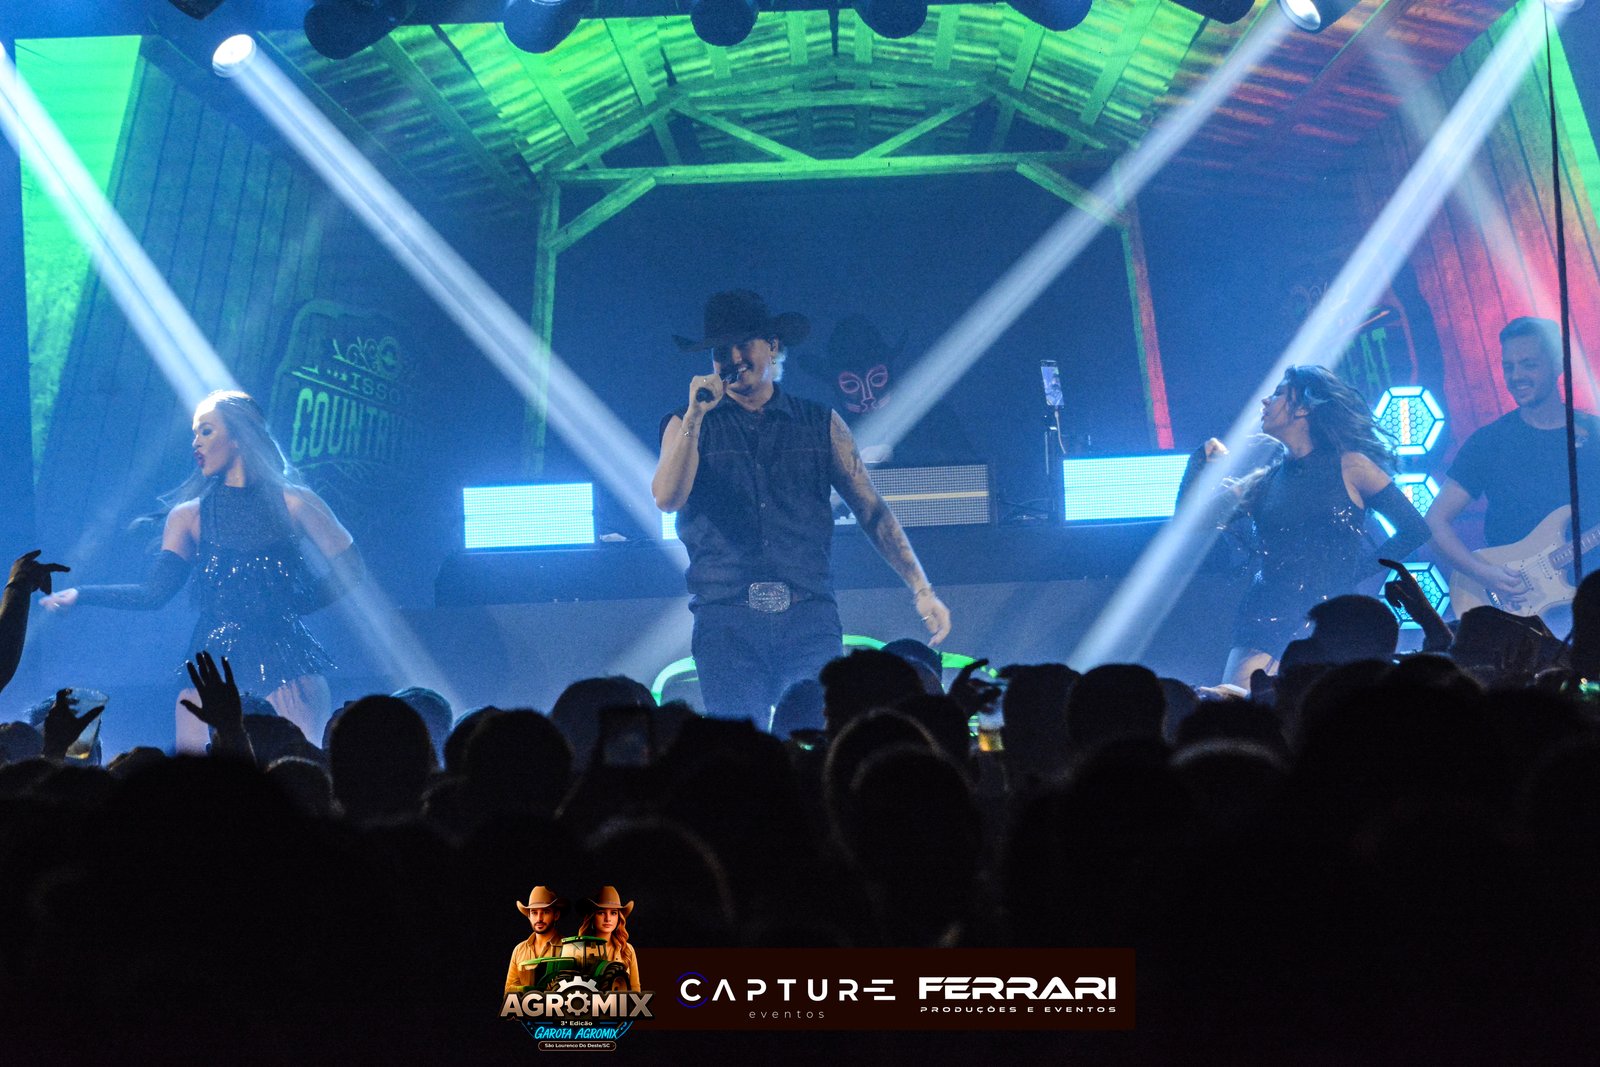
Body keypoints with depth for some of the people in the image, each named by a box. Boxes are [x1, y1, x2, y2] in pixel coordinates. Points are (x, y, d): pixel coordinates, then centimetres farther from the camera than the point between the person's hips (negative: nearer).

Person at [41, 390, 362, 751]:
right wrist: (79, 594, -5)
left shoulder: (292, 502, 4)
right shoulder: (189, 515, 10)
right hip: (214, 666, 2)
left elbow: (350, 568, 5)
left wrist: (297, 604, 1)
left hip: (285, 661, -2)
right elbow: (154, 593, 1)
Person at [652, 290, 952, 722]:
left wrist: (921, 590, 4)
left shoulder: (820, 424, 13)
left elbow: (872, 510, 11)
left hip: (809, 620, 1)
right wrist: (695, 416, -10)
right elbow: (667, 499, -6)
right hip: (726, 621, 0)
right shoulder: (689, 426, 11)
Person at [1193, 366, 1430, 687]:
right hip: (1268, 622, 3)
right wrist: (1206, 462, 4)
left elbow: (1414, 529, 3)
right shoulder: (1265, 480, 15)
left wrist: (1355, 572, 0)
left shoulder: (1349, 467, 4)